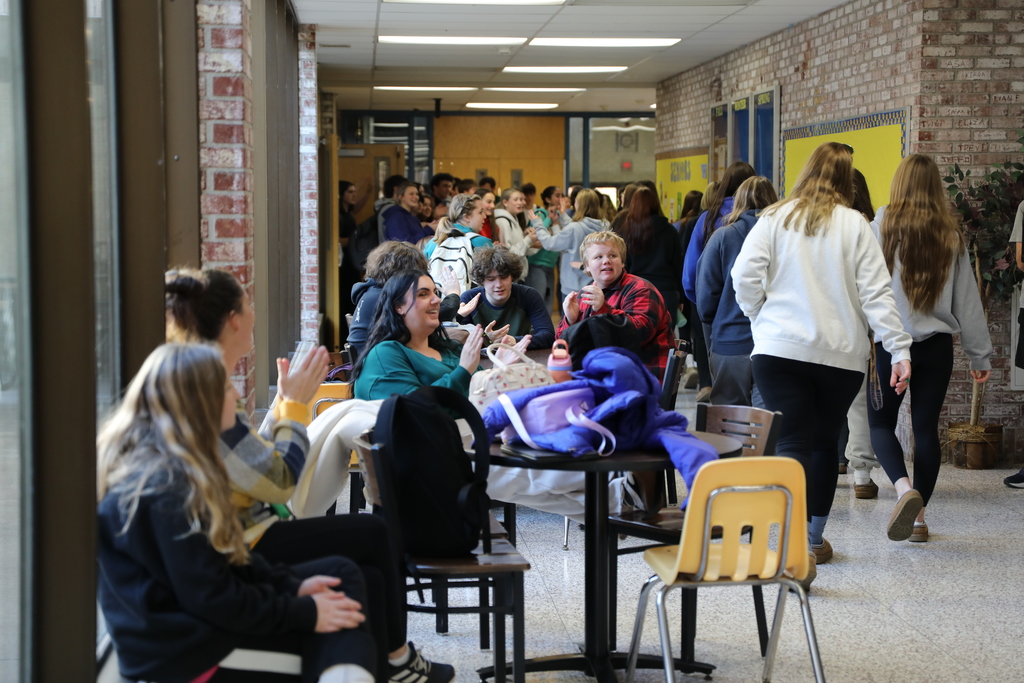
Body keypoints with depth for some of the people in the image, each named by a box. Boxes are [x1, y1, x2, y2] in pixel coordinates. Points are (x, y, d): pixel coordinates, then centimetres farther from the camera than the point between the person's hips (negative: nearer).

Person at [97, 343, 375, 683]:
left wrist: (293, 586, 3)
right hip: (180, 647, -10)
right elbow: (211, 599, -23)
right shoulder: (167, 489, -24)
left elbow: (223, 555, 12)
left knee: (341, 573, 6)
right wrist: (305, 612, -14)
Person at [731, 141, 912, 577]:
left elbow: (745, 275, -7)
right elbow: (876, 293, -4)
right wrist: (899, 349, -4)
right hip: (841, 355, 1)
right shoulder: (855, 226, 1)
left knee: (793, 444, -5)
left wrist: (760, 316, 10)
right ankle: (814, 538, 29)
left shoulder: (774, 219, 1)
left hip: (779, 348, -1)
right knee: (825, 442, 18)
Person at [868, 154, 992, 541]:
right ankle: (918, 517, 10)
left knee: (881, 422, 8)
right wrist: (980, 355, 13)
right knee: (926, 427, 8)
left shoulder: (883, 227, -5)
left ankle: (904, 488, -17)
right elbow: (967, 299, 7)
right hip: (936, 346, 3)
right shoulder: (951, 236, 3)